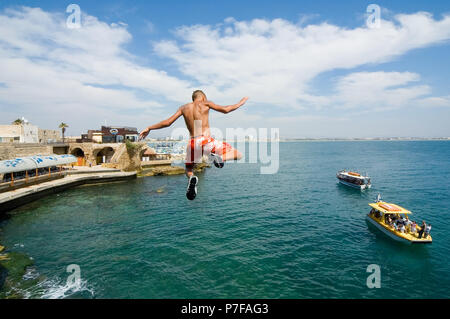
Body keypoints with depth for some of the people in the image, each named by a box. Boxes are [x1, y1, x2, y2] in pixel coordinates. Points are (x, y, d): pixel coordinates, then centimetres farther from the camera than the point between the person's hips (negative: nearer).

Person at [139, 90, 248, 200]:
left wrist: (149, 128, 23)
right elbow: (225, 110, 5)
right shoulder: (205, 103, 8)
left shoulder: (184, 108, 16)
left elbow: (167, 123, 12)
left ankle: (191, 178, -9)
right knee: (238, 155, 9)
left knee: (189, 169, 29)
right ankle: (219, 158, -23)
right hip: (206, 141, -3)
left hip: (192, 143, 3)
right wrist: (240, 103, 21)